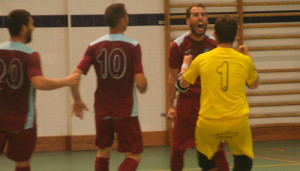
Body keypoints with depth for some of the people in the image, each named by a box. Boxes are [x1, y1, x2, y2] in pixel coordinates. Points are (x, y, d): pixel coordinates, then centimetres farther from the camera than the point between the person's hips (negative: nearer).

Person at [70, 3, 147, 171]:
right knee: (134, 155, 4)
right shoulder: (133, 46, -10)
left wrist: (77, 100, 8)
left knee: (103, 152, 20)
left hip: (102, 111, 4)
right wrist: (143, 87, 8)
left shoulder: (95, 46, -1)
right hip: (126, 111, -4)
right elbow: (140, 83, -16)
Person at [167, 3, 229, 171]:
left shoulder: (214, 44, 3)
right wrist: (170, 106, -1)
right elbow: (173, 78, 3)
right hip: (186, 102, -1)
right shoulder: (178, 46, -2)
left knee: (217, 148, -2)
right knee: (177, 149, 2)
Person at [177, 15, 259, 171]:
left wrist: (185, 64, 33)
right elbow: (254, 84, 21)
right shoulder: (244, 60, 0)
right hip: (237, 123, 0)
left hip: (208, 123, 0)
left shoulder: (201, 60, -1)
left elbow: (181, 85, 15)